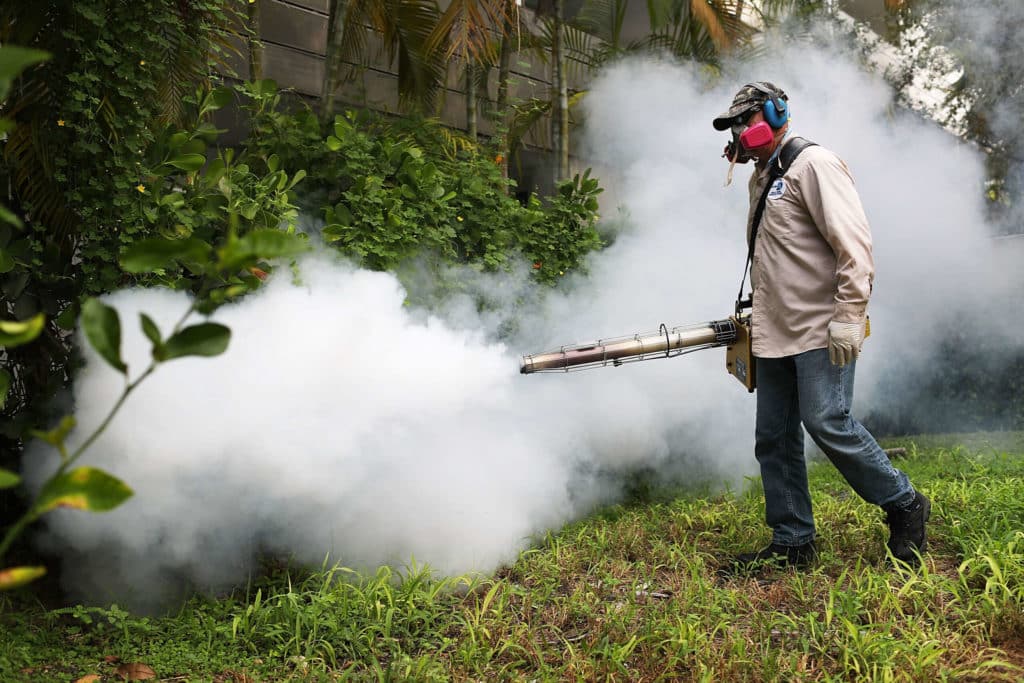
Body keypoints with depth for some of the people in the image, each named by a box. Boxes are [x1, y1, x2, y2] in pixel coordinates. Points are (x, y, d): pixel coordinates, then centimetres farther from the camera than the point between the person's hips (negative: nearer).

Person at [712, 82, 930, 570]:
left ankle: (905, 507, 8)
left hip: (821, 331, -9)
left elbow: (853, 242, -16)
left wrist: (848, 315, -22)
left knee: (827, 423, -14)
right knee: (773, 439, 7)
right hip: (775, 335, 9)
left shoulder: (813, 163, -6)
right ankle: (792, 544, 16)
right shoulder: (761, 178, 21)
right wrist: (754, 312, 20)